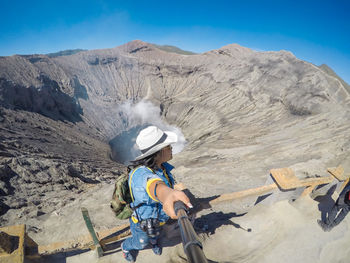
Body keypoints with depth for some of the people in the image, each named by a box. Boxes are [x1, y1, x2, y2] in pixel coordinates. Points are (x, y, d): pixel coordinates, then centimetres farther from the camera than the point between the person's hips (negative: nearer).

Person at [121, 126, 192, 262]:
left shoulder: (162, 165, -21)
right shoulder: (142, 174, -47)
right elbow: (155, 186, -72)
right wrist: (167, 194, -93)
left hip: (156, 215, 6)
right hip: (143, 223, -5)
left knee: (155, 234, 38)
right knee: (140, 243, 29)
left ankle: (154, 242, 75)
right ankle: (125, 247, 64)